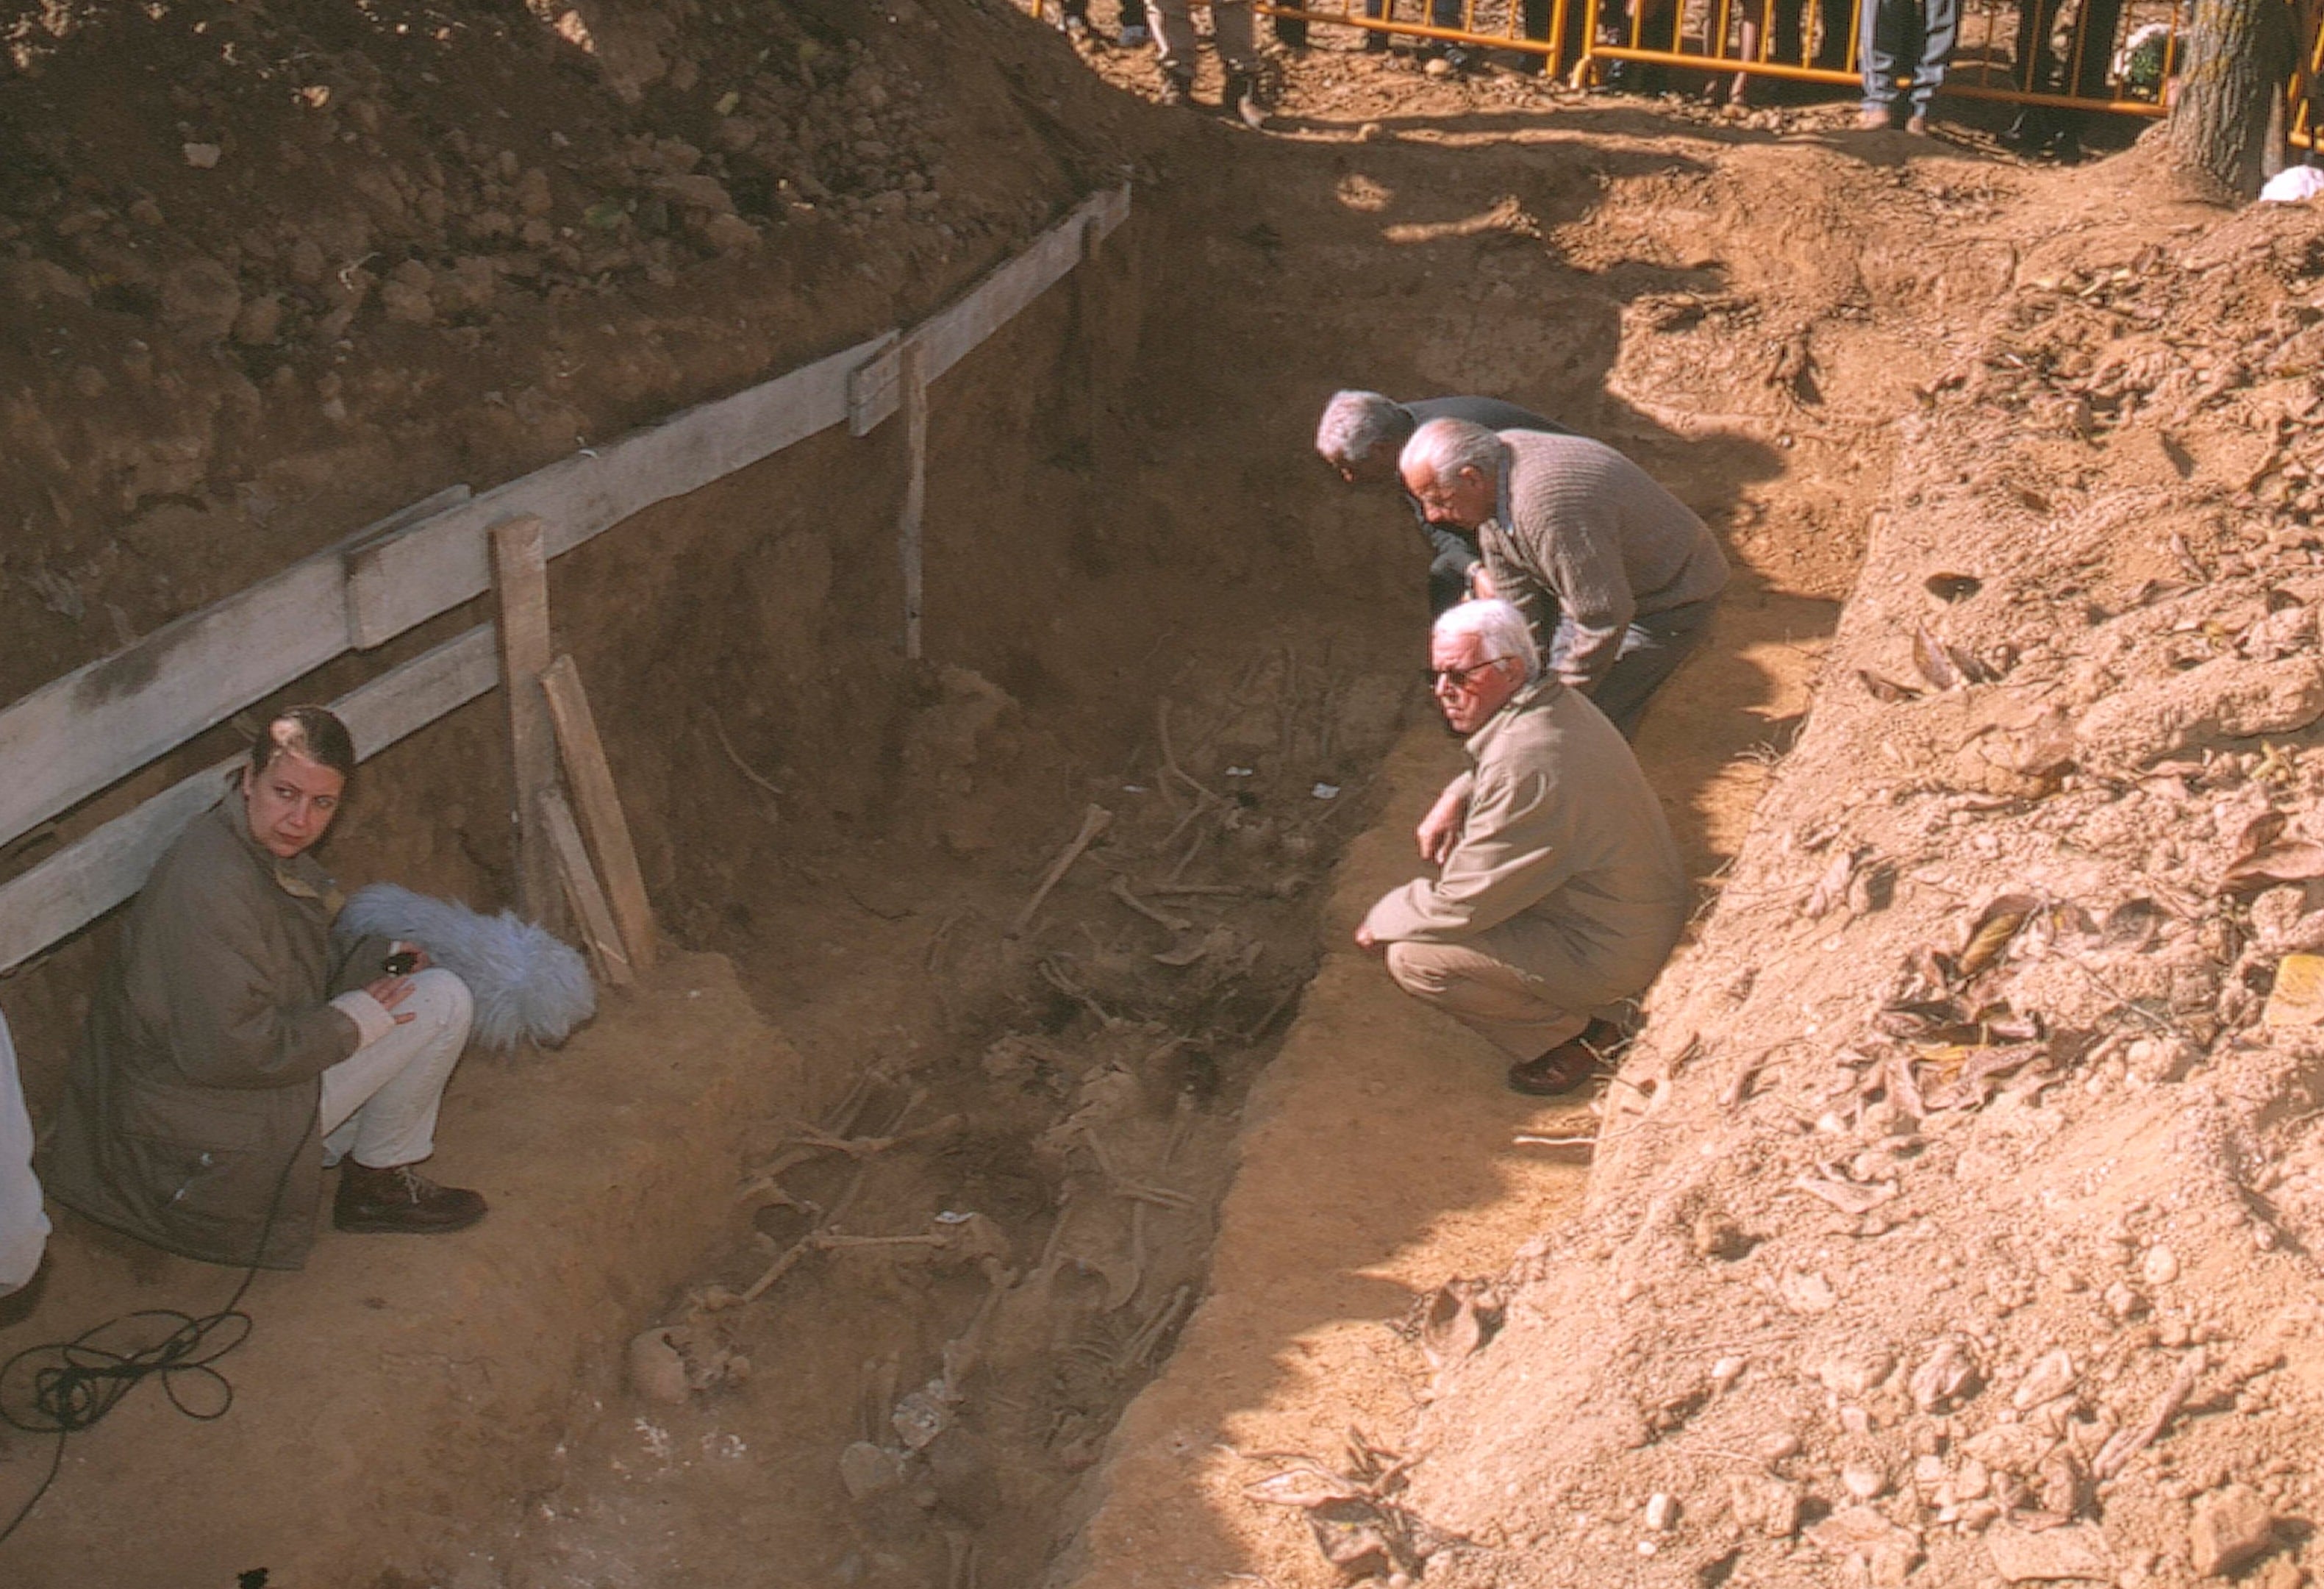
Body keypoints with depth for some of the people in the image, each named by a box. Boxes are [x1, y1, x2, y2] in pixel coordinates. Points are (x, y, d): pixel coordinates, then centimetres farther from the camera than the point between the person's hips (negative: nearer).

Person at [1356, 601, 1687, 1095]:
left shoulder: (1524, 765, -30)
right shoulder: (1558, 700, -1)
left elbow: (1462, 905, -23)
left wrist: (1382, 921, -6)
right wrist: (1456, 796, 3)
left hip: (1613, 954, -10)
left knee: (1413, 958, -16)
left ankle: (1571, 1037, 1)